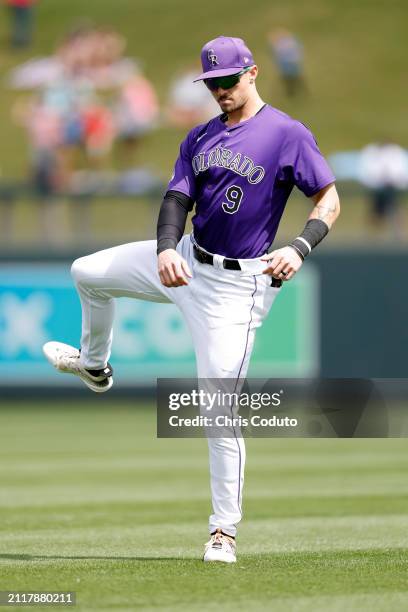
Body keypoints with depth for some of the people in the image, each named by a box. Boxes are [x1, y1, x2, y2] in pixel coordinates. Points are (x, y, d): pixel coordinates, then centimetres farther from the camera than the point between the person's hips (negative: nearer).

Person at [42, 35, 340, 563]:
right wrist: (165, 250, -21)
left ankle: (224, 531, -2)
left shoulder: (288, 134, -10)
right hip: (185, 265, 7)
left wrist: (298, 249, -25)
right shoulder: (200, 138, 8)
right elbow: (176, 199, 0)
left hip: (238, 284, -7)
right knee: (87, 272, 21)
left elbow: (329, 201, -8)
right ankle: (94, 365, 49)